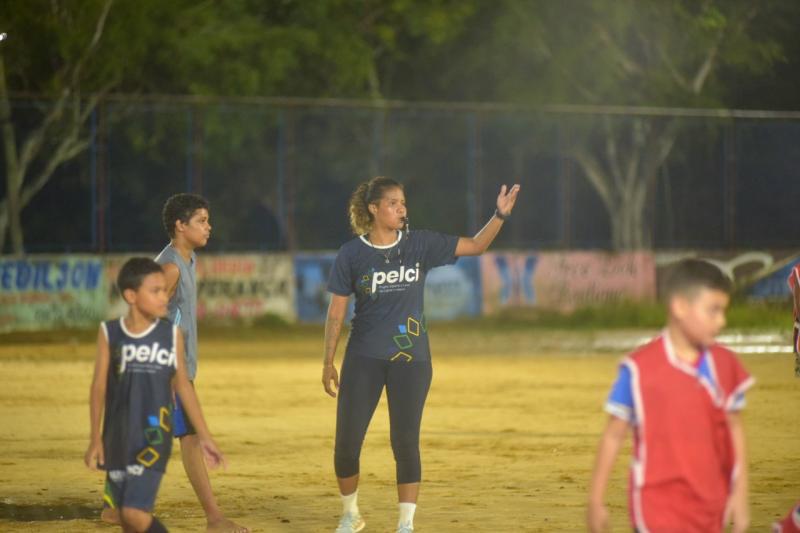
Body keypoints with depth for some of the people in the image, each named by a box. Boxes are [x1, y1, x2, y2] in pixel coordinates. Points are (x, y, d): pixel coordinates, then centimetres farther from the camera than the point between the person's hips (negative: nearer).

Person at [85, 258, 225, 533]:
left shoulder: (171, 334, 0)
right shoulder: (110, 333, -2)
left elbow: (183, 386, 7)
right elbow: (99, 386, 0)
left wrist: (204, 437, 9)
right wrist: (95, 439, -4)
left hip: (154, 437, -2)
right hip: (118, 438, 2)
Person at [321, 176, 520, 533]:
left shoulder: (421, 245, 2)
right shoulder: (351, 254, -2)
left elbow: (475, 246, 1)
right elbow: (336, 312, 2)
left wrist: (501, 215, -15)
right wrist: (328, 363, 1)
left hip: (411, 359, 0)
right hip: (363, 359, 0)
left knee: (406, 442, -2)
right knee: (347, 442, 0)